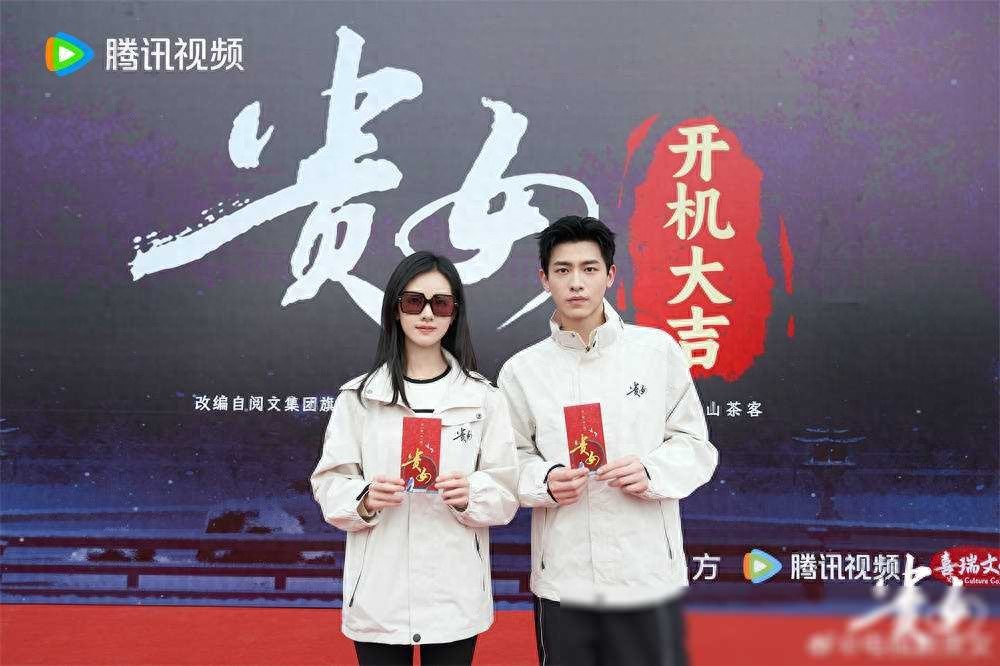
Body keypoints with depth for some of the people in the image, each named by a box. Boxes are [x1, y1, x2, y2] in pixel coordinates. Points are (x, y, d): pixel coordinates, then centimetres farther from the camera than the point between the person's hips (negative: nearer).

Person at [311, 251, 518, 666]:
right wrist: (364, 500, -18)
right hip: (379, 597, 0)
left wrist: (471, 495, -18)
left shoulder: (484, 398, 1)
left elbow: (506, 495, 2)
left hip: (455, 596, 1)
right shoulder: (357, 397, 0)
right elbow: (329, 487, 2)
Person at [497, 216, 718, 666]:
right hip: (561, 581, 1)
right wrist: (544, 480, -15)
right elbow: (512, 460, 5)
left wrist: (652, 472, -15)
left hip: (649, 575, 0)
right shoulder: (521, 370, 2)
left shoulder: (657, 349, 0)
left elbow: (695, 446, 4)